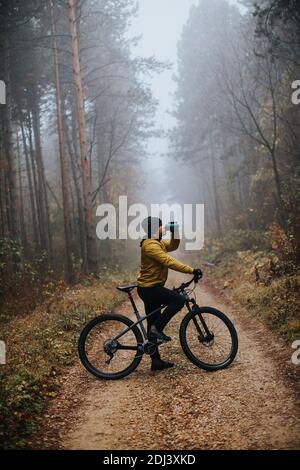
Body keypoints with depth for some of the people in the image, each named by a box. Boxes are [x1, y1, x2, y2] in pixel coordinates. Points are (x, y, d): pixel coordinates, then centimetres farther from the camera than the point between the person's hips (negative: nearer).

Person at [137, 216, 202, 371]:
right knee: (178, 300, -20)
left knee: (153, 325, 12)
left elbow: (173, 246, 17)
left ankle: (156, 361, 18)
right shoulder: (150, 245, -19)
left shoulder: (158, 243, 13)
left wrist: (174, 233, -1)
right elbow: (169, 262, -26)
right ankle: (157, 329, -13)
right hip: (150, 288, -10)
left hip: (151, 288, 10)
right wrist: (191, 270, -27)